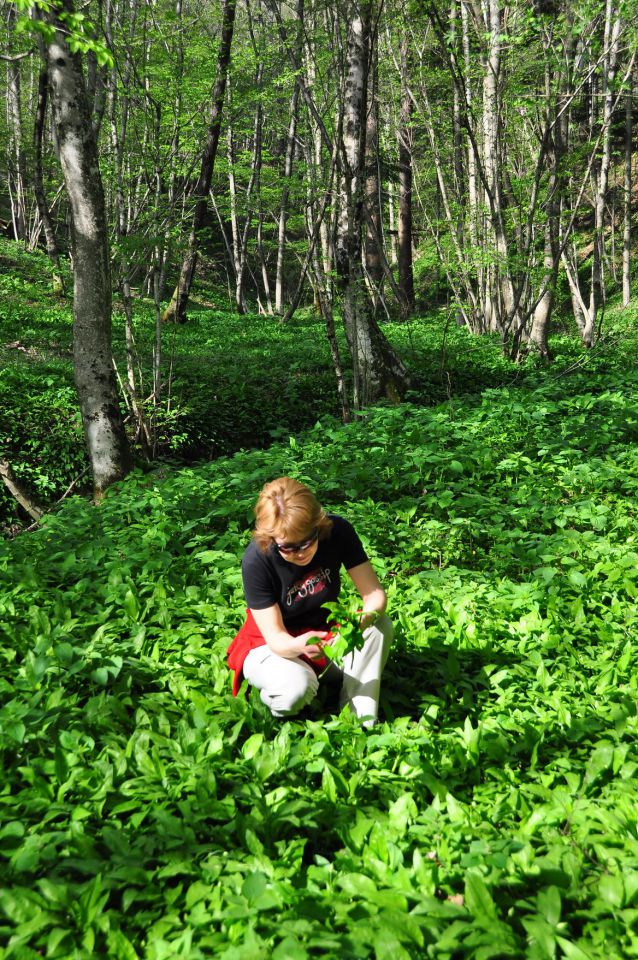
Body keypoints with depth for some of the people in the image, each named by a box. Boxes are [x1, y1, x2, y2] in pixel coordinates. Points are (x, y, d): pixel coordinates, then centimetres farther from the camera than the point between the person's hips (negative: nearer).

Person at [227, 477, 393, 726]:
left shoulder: (337, 531, -21)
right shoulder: (256, 561, -28)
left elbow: (375, 594, -21)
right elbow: (276, 638, -25)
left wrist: (362, 620, -45)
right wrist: (300, 645, -49)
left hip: (325, 630, 4)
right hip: (271, 646, -3)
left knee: (381, 624, -25)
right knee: (296, 688, -35)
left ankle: (358, 722, -17)